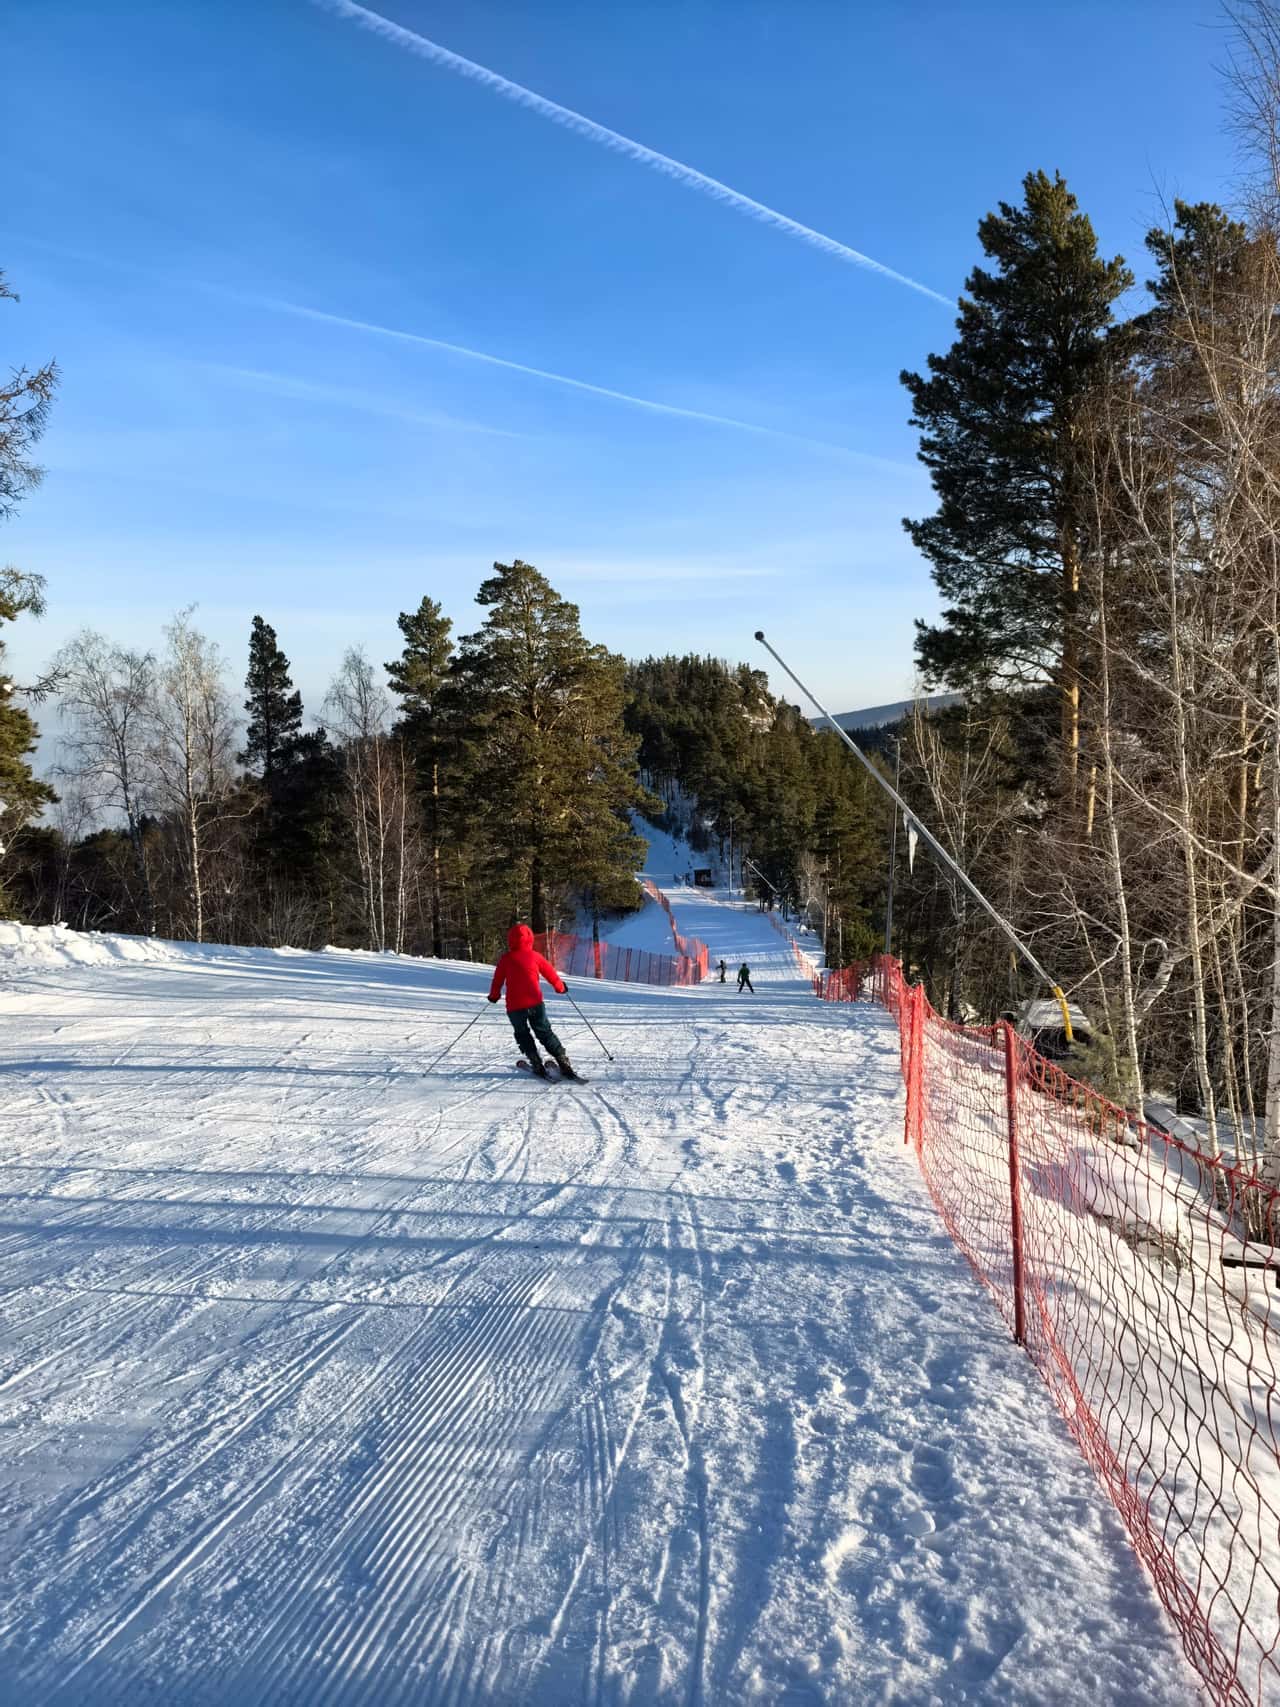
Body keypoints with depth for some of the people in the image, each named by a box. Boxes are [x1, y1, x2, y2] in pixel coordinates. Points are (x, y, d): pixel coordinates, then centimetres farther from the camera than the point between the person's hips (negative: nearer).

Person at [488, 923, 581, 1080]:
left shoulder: (505, 959, 1)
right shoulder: (534, 955, 3)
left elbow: (497, 980, 8)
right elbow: (549, 972, 10)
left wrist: (494, 996, 27)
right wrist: (560, 987, 27)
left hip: (515, 1006, -1)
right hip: (536, 1003, 1)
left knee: (523, 1035, 17)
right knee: (545, 1033, 12)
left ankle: (537, 1065, 4)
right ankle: (563, 1063, 3)